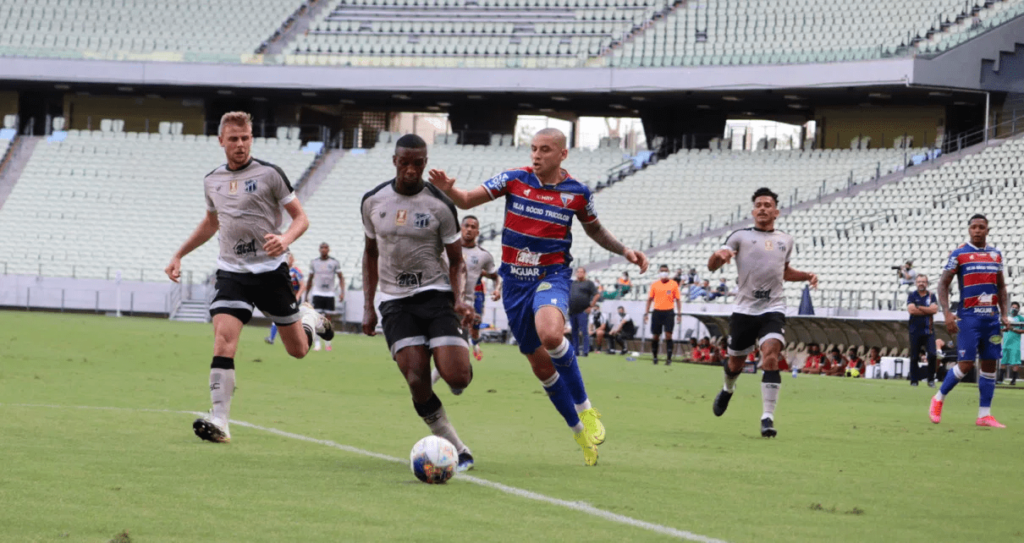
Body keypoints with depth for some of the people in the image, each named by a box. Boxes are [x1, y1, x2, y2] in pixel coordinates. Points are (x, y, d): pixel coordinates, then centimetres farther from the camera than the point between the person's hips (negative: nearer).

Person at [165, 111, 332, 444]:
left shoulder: (269, 174, -5)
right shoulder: (212, 180, 9)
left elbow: (301, 218, -3)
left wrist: (286, 239, -23)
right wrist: (179, 255, 25)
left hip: (270, 270, -2)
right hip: (232, 271, 2)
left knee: (298, 350, 6)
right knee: (223, 340, -19)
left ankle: (309, 319, 44)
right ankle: (219, 423, -22)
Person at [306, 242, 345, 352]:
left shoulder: (334, 263, 3)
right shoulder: (314, 262, 8)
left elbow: (341, 277, 3)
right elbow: (310, 280, 16)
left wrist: (342, 292, -10)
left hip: (329, 294, 0)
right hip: (317, 293, 0)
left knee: (328, 318, 2)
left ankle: (327, 342, 15)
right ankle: (316, 343, -8)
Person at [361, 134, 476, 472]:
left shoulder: (440, 206, -3)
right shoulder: (373, 201, 5)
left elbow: (456, 261, 2)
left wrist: (459, 300, -16)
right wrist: (368, 306, 13)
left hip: (435, 294, -2)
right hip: (395, 301, 2)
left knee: (456, 377, -17)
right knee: (417, 383, -17)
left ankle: (448, 368, 24)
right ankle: (458, 452, -4)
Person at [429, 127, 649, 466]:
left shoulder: (576, 193, -2)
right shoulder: (515, 180, -3)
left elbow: (594, 229, 16)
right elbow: (467, 201, -4)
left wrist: (625, 251, 2)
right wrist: (448, 189, -26)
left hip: (552, 275, -2)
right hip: (515, 280, 3)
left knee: (550, 334, -34)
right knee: (540, 364, 6)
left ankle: (585, 409, -14)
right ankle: (579, 431, 24)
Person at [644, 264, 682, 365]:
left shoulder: (674, 284, 3)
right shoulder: (654, 285, 8)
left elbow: (678, 299, 5)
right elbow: (650, 299, 11)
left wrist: (679, 313, -2)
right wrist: (646, 313, 5)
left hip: (669, 312, -2)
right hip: (657, 311, 2)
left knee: (668, 335, -10)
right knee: (655, 336, 4)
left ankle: (669, 358, -8)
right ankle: (655, 358, 16)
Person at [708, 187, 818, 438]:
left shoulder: (785, 240, 15)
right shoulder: (740, 236, 4)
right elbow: (712, 266, -5)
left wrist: (806, 276, 14)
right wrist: (719, 255, -28)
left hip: (773, 309, 1)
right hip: (744, 310, 0)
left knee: (770, 357, -21)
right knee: (735, 362, 11)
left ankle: (768, 417, -21)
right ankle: (727, 390, 47)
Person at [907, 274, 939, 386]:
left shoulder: (931, 296, 8)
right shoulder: (912, 296, 6)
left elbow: (935, 309, -8)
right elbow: (911, 309, -10)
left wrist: (919, 307, -10)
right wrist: (927, 310, -6)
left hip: (928, 331, 0)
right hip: (915, 330, 0)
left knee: (932, 355, -12)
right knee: (914, 357, 2)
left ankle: (931, 379, 2)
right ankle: (914, 380, 10)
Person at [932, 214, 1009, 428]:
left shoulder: (995, 254, 12)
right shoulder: (959, 254, -3)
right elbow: (943, 284, -3)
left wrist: (1004, 313, 9)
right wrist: (947, 313, -14)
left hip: (991, 317, 5)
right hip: (969, 316, -5)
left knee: (990, 364, 2)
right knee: (966, 364, -11)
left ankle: (985, 414, 7)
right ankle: (938, 399, 11)